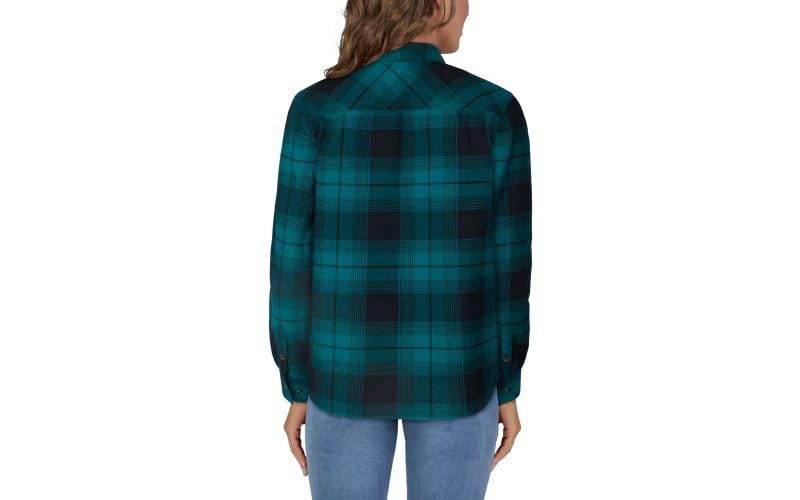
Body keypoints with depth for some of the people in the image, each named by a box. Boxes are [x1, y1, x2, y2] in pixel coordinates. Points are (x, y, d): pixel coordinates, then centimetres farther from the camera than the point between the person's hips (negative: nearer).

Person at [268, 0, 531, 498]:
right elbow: (506, 262, -8)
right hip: (451, 372, 0)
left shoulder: (316, 109, -10)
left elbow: (294, 261, -8)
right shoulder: (495, 110, -12)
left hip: (348, 368, 1)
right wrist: (508, 389, 5)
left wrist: (297, 391, 5)